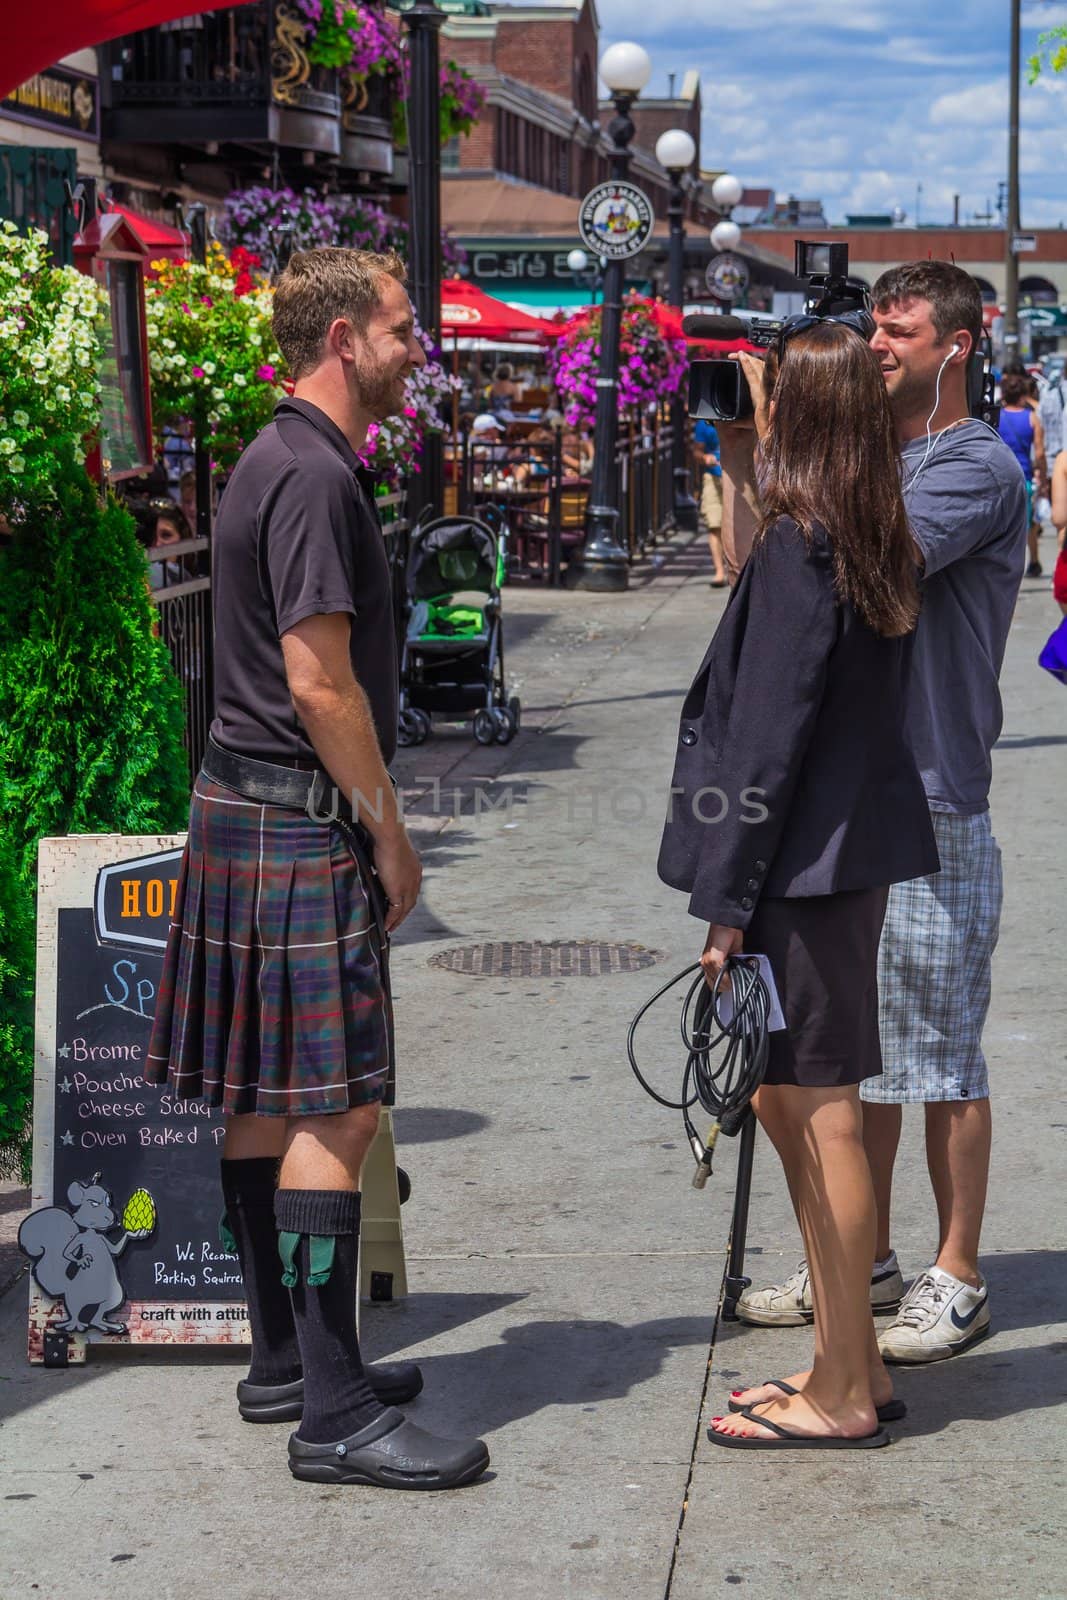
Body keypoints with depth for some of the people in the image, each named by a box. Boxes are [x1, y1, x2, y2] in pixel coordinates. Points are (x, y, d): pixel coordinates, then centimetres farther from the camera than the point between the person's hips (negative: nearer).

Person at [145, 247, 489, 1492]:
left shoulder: (279, 461, 17)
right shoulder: (312, 475, -15)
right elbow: (320, 683, -20)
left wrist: (366, 824, 20)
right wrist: (389, 834, -11)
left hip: (247, 807, 11)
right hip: (300, 820, -11)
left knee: (266, 1098, 14)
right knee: (333, 1110, -10)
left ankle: (285, 1363, 23)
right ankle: (336, 1417, -8)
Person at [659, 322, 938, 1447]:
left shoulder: (797, 547, -16)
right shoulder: (877, 545, 11)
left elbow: (769, 734, -18)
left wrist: (730, 901, -14)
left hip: (804, 866, -9)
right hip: (855, 851, 9)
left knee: (819, 1114, -1)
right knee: (788, 1102, 17)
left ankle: (841, 1394, 9)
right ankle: (854, 1363, 26)